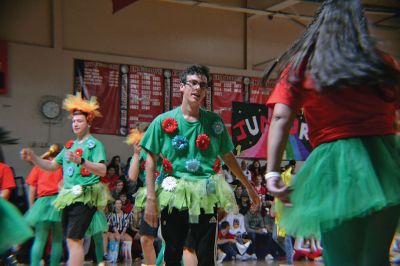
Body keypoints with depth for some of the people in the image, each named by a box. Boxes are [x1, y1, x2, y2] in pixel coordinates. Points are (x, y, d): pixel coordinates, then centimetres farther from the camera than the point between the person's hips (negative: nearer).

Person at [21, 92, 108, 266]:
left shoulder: (94, 144, -4)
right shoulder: (70, 145, 18)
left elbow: (102, 170, -17)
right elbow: (52, 166, 22)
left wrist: (81, 161, -31)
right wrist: (33, 158, 6)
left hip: (85, 197, -7)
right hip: (69, 197, 7)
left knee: (73, 240, -16)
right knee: (73, 240, 9)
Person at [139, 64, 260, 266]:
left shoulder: (214, 121, 6)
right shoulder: (164, 121, 0)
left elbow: (228, 157, 14)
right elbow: (151, 160, 0)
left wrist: (248, 186, 14)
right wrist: (151, 199, -7)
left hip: (206, 196, 1)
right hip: (174, 195, -1)